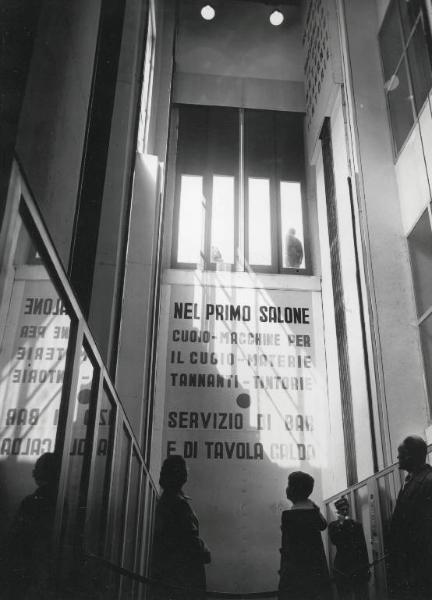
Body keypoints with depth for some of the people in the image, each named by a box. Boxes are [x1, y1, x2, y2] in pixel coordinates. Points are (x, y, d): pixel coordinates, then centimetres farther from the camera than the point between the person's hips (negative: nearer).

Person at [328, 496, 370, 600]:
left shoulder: (357, 525, 10)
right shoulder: (333, 525, 5)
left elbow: (363, 547, 11)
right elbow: (334, 540, -14)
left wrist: (367, 567, 8)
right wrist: (342, 523, -11)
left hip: (359, 568, 2)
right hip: (342, 569, -2)